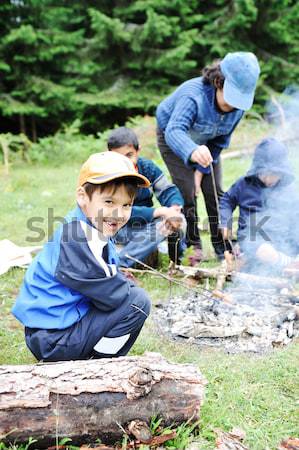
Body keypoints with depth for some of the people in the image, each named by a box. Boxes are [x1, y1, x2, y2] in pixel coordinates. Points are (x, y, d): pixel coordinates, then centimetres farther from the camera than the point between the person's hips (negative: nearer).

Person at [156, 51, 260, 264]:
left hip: (205, 143, 4)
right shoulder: (193, 96, -41)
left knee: (215, 192, -2)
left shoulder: (239, 105, -23)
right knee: (187, 192, -13)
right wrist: (193, 151, -80)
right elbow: (174, 130, -59)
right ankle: (193, 246, 4)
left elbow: (221, 141, -11)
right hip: (174, 139, -4)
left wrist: (202, 169, -16)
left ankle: (223, 248, 10)